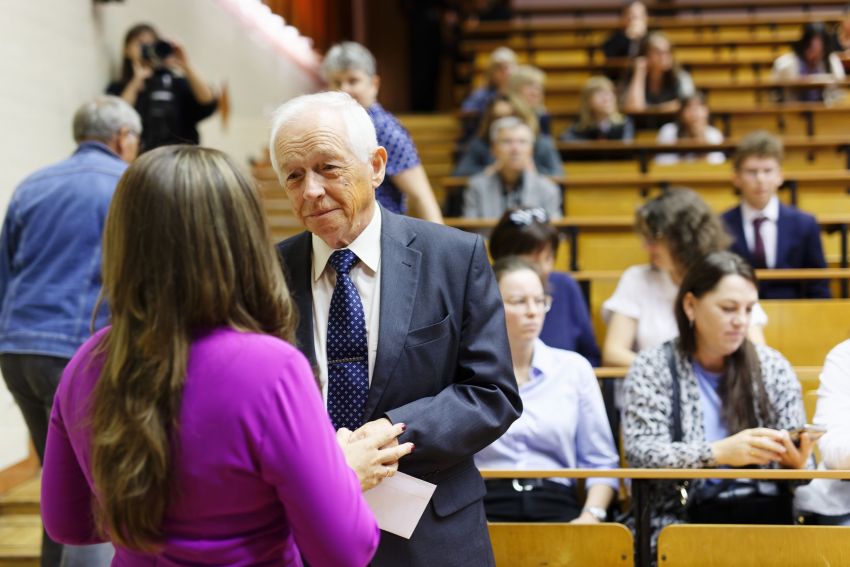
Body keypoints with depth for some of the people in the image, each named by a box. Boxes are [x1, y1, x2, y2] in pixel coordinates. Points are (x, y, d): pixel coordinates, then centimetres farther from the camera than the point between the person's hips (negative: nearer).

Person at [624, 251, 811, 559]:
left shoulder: (772, 366, 11)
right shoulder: (652, 367, 3)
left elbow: (793, 456, 13)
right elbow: (640, 453, -8)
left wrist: (795, 462, -12)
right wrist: (719, 452, -22)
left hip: (764, 511, 3)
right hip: (683, 516, -2)